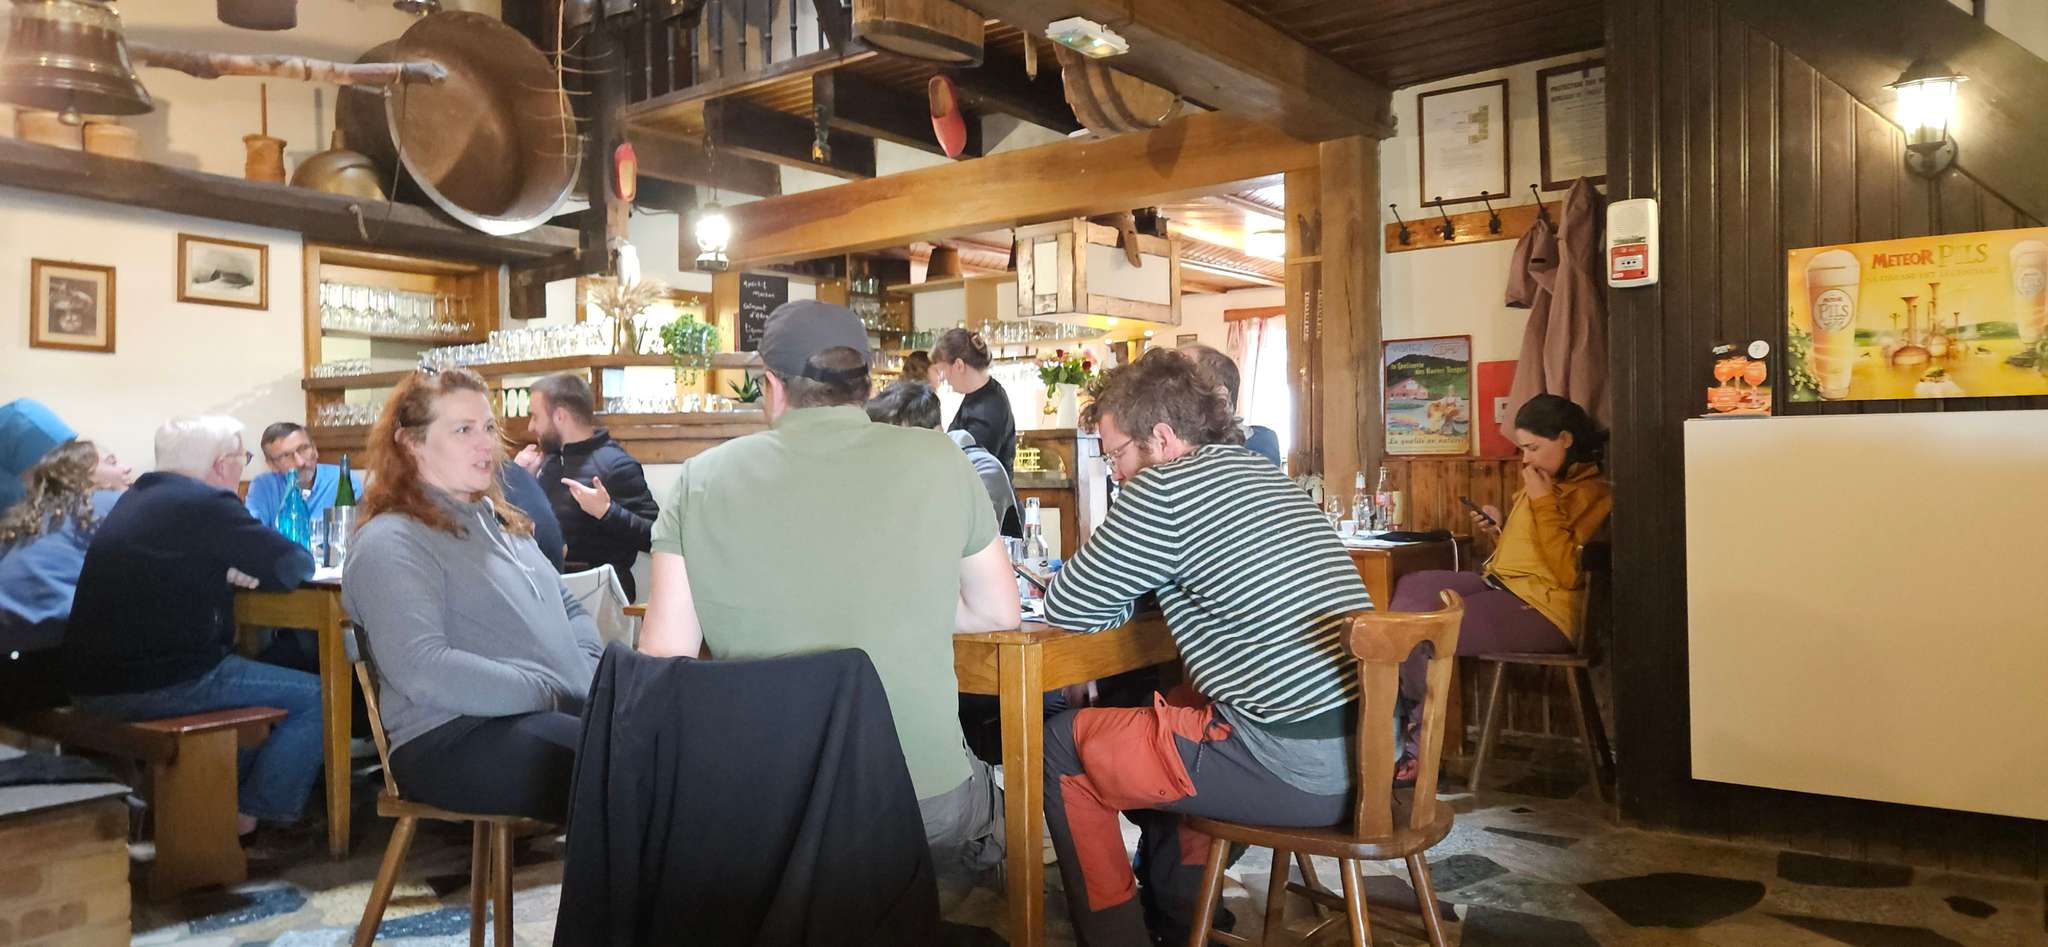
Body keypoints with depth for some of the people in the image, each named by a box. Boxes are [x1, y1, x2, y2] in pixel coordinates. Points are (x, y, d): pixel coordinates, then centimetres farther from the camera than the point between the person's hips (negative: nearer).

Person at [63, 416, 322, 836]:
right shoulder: (206, 502, -14)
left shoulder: (135, 499, 14)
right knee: (315, 696, 0)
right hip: (159, 685, -9)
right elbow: (295, 566, -14)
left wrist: (225, 569, 10)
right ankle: (251, 816, 5)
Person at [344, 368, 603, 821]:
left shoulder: (500, 521, 24)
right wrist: (552, 696, -17)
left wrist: (595, 676, 7)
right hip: (452, 738, -8)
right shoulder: (391, 542, -4)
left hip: (568, 713, 8)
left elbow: (570, 608, 28)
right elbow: (421, 670, -17)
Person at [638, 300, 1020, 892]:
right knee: (989, 795, 33)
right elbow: (999, 612, 5)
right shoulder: (937, 459, -5)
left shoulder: (701, 480, -5)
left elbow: (665, 654, -4)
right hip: (927, 806, -1)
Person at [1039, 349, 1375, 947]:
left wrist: (1116, 582, 13)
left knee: (1061, 746, 6)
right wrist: (1123, 578, 14)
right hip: (1370, 744, 9)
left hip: (1300, 771, -9)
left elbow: (1067, 609, -5)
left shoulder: (1165, 488, -13)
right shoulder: (1265, 475, 14)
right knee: (1171, 706, 32)